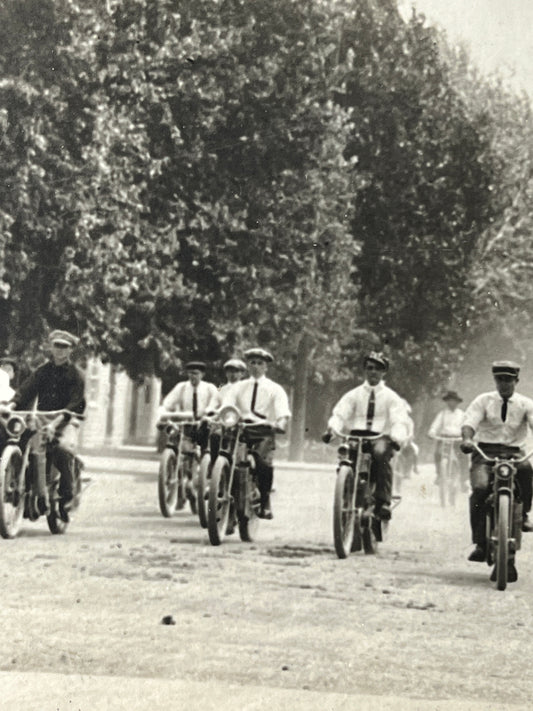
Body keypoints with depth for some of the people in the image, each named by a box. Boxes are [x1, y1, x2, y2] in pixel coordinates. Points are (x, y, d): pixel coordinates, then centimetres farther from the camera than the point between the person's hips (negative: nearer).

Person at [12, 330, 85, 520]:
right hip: (41, 419, 3)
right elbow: (26, 390, 2)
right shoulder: (42, 371, 15)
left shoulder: (75, 375, 4)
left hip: (66, 421, -3)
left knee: (64, 448, -34)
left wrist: (57, 421, -25)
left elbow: (75, 403, -8)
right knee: (36, 448, -28)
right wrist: (13, 404, -20)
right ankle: (41, 497, -28)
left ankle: (66, 495, -19)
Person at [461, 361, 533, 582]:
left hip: (514, 453, 1)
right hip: (485, 453, -1)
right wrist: (467, 438, -29)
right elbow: (469, 421, -6)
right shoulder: (483, 401, 9)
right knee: (480, 487, -28)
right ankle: (479, 542, -22)